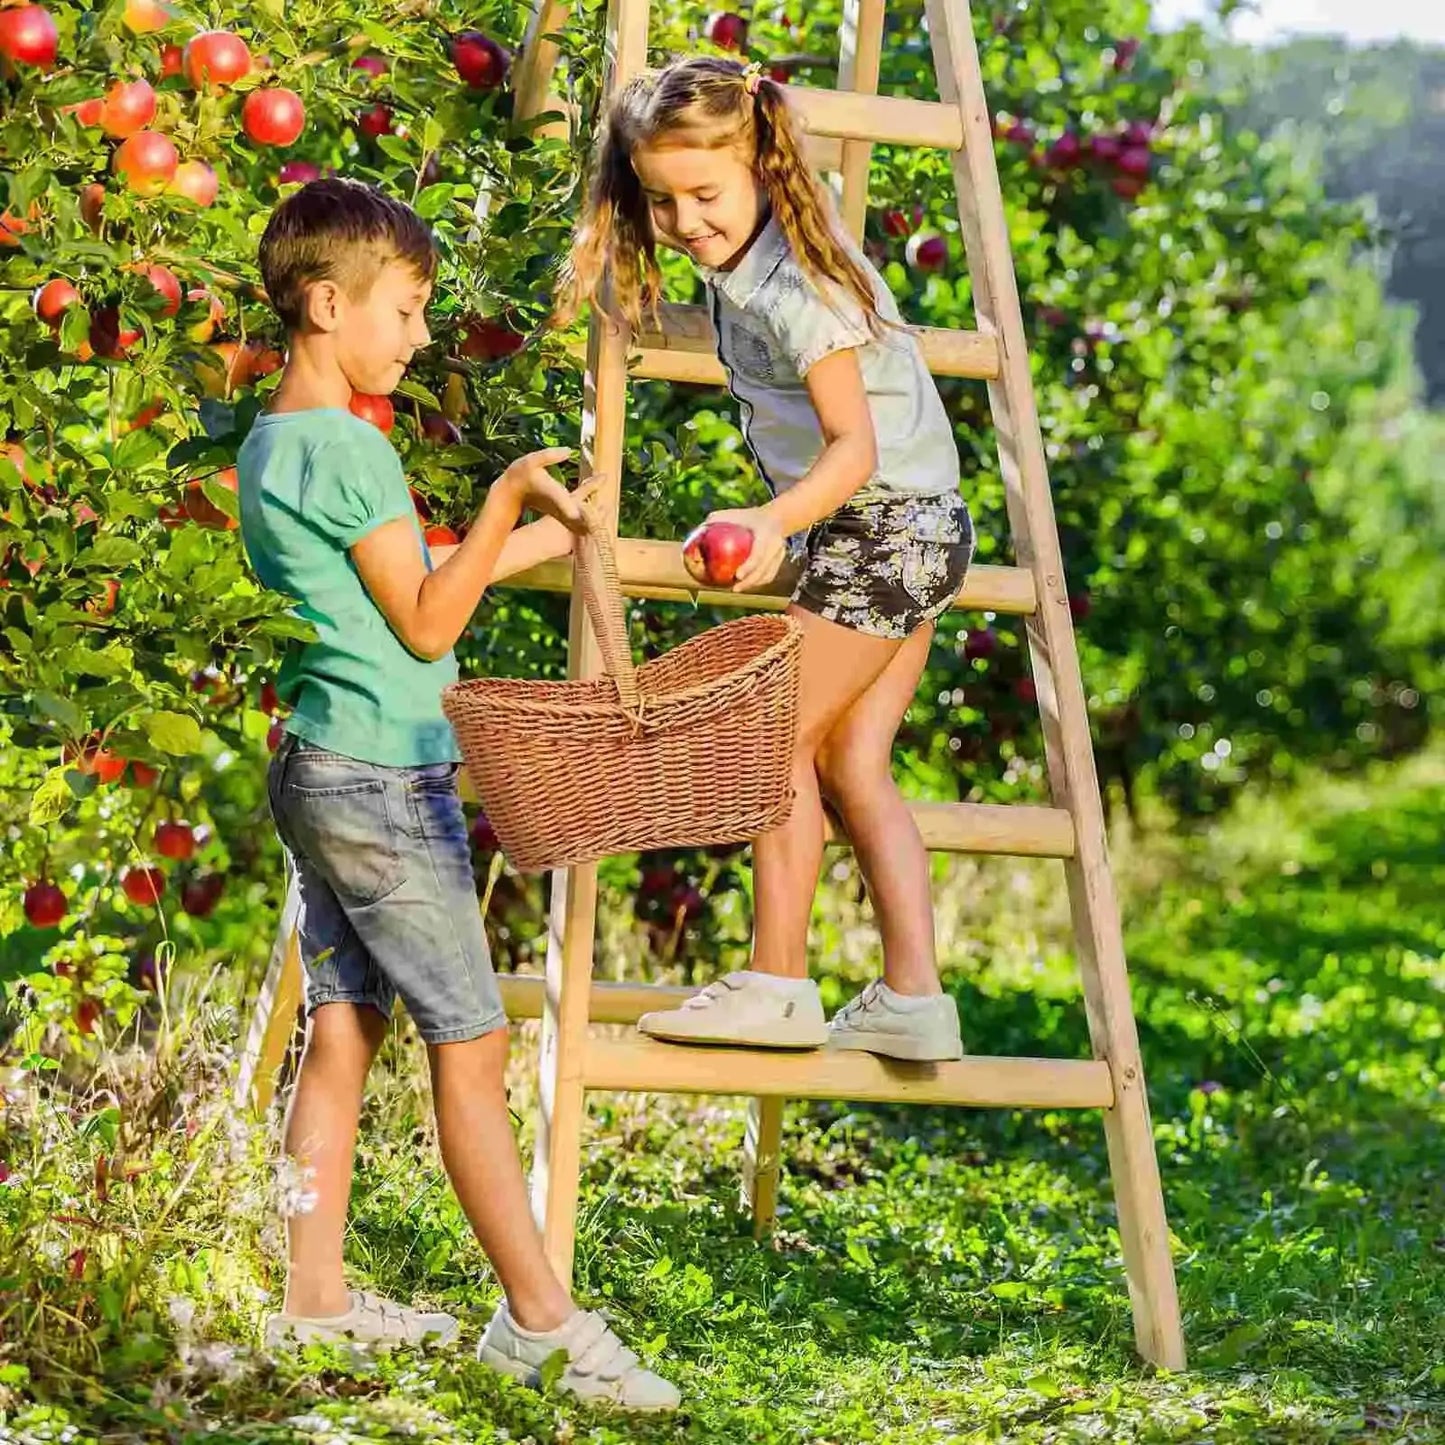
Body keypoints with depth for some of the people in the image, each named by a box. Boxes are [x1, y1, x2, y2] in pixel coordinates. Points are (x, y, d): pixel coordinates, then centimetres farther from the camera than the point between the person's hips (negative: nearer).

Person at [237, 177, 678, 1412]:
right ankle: (543, 1320, 2)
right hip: (385, 781, -10)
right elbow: (427, 625, -13)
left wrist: (539, 537, 20)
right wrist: (507, 501, -16)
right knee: (472, 1046, -4)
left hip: (315, 771, 10)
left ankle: (315, 1300, 18)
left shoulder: (267, 448, 13)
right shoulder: (350, 449, -16)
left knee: (344, 1031, 12)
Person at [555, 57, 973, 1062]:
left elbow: (855, 447, -26)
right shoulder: (741, 264, 6)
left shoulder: (794, 288, -22)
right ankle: (913, 1000, 5)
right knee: (854, 764, 7)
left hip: (885, 525, -10)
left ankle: (779, 987, 2)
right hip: (904, 537, 10)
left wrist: (775, 521, -40)